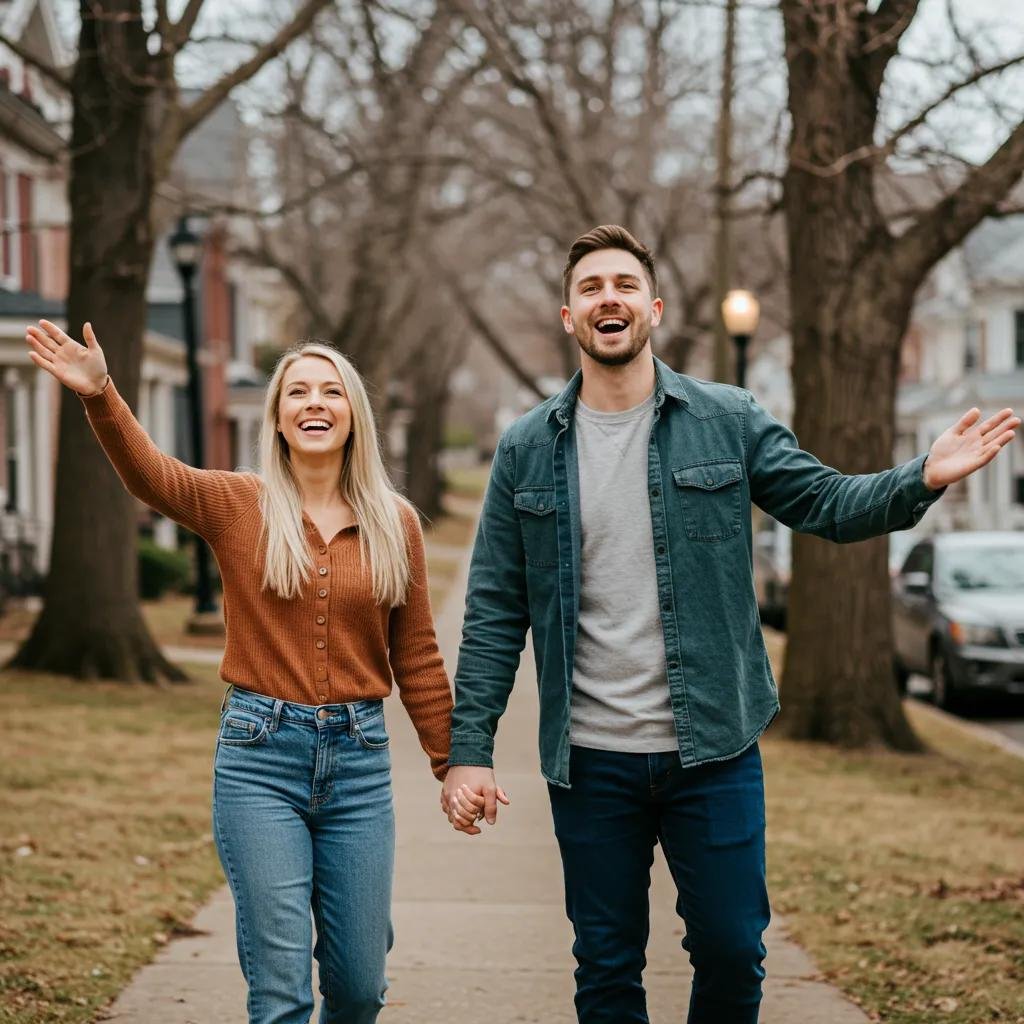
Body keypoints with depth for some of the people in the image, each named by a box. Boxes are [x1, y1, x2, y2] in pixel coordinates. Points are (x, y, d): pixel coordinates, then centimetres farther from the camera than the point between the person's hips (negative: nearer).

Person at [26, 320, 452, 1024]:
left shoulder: (395, 524, 5)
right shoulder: (238, 507, -1)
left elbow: (416, 657, 10)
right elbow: (148, 473, -20)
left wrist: (451, 765, 11)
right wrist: (101, 395, -38)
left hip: (359, 758, 2)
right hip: (261, 756, -2)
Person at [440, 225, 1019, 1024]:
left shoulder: (728, 422, 1)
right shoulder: (527, 449, 2)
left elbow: (825, 502, -2)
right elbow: (494, 612, 2)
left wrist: (925, 478, -22)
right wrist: (470, 749, -4)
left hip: (713, 750, 0)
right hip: (591, 761, 1)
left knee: (732, 950, 5)